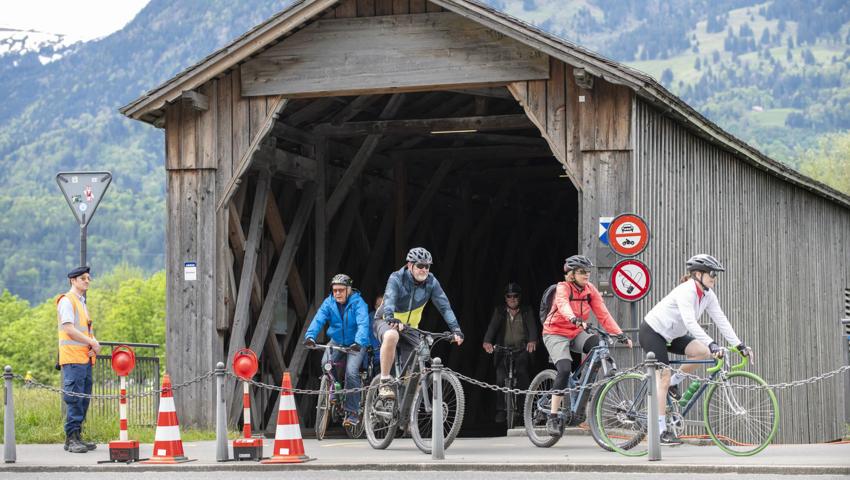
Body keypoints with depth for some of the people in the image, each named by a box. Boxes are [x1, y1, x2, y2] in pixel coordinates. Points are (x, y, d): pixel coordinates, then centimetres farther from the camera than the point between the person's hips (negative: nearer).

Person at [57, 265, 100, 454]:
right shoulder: (67, 301, -5)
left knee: (83, 400, 9)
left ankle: (77, 437, 13)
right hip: (72, 357, -9)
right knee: (74, 399, -11)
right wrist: (91, 342, -13)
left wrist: (95, 343, 4)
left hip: (86, 358, 9)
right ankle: (72, 439, -12)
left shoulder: (82, 302, 24)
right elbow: (69, 328, -14)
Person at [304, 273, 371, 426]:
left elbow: (363, 324, -32)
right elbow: (318, 319, -20)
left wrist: (359, 342, -49)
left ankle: (352, 412, -9)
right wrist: (310, 336, -39)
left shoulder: (358, 303, -18)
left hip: (355, 344, -4)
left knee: (351, 372, -21)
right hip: (336, 341, 4)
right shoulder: (329, 302, -8)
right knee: (326, 363, -23)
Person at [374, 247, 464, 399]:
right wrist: (391, 319, -57)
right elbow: (389, 299, -36)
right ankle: (385, 384, -34)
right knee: (391, 336, -40)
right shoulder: (396, 279, -19)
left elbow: (444, 306, -15)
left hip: (409, 328, 5)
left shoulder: (431, 282, -9)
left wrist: (456, 329, -29)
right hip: (386, 323, -4)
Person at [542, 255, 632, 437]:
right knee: (565, 368, -26)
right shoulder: (563, 288, -17)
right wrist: (575, 319, -59)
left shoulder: (590, 289, -2)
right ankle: (553, 417, -17)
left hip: (576, 333, 5)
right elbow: (563, 306, -38)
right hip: (555, 333, -5)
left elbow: (603, 313, -8)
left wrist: (619, 334, -19)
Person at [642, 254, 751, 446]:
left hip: (672, 335, 8)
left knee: (703, 352, -15)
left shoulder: (708, 295, -3)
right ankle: (661, 431, -11)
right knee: (663, 377, -13)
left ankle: (674, 382, 7)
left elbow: (721, 320, -5)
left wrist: (740, 345, -14)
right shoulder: (685, 291, -28)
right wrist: (712, 344, -47)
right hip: (652, 331, -8)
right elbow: (690, 323, -39)